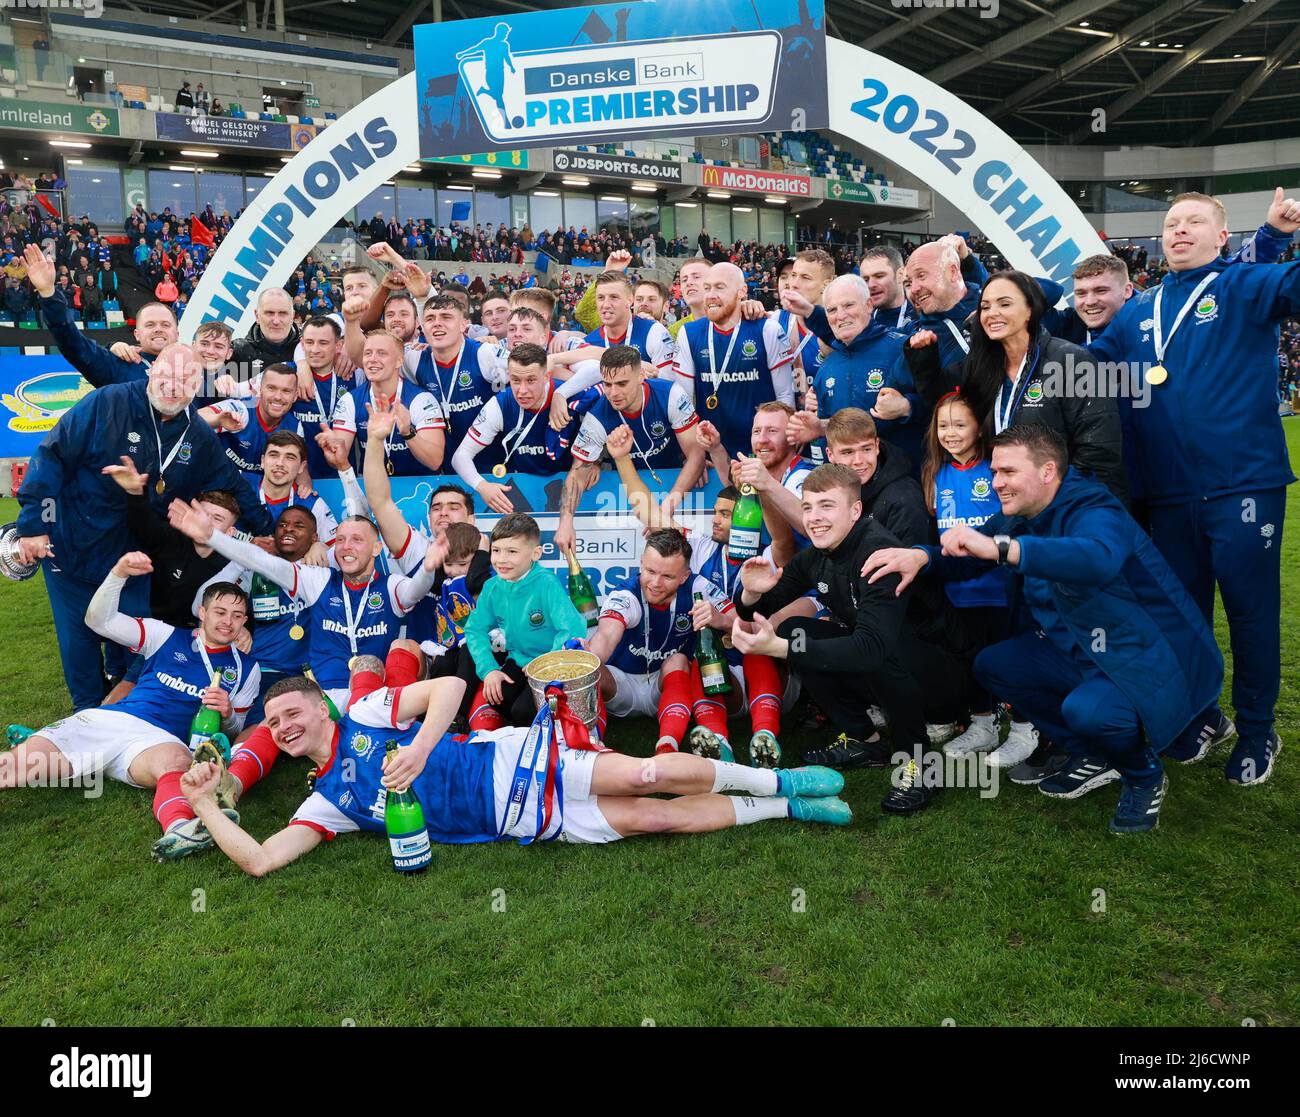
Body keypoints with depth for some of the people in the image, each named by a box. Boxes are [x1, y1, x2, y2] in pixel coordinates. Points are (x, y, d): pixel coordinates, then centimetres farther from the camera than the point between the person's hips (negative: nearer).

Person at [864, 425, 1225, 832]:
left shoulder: (1094, 511, -25)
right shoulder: (1021, 516, 2)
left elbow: (1098, 559, -48)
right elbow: (967, 553, 11)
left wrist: (1000, 548, -56)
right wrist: (921, 555, -12)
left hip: (1152, 660, -9)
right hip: (1083, 650, 9)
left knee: (1087, 709, -35)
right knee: (992, 665, 2)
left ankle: (1145, 776, 2)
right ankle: (1094, 757, 13)